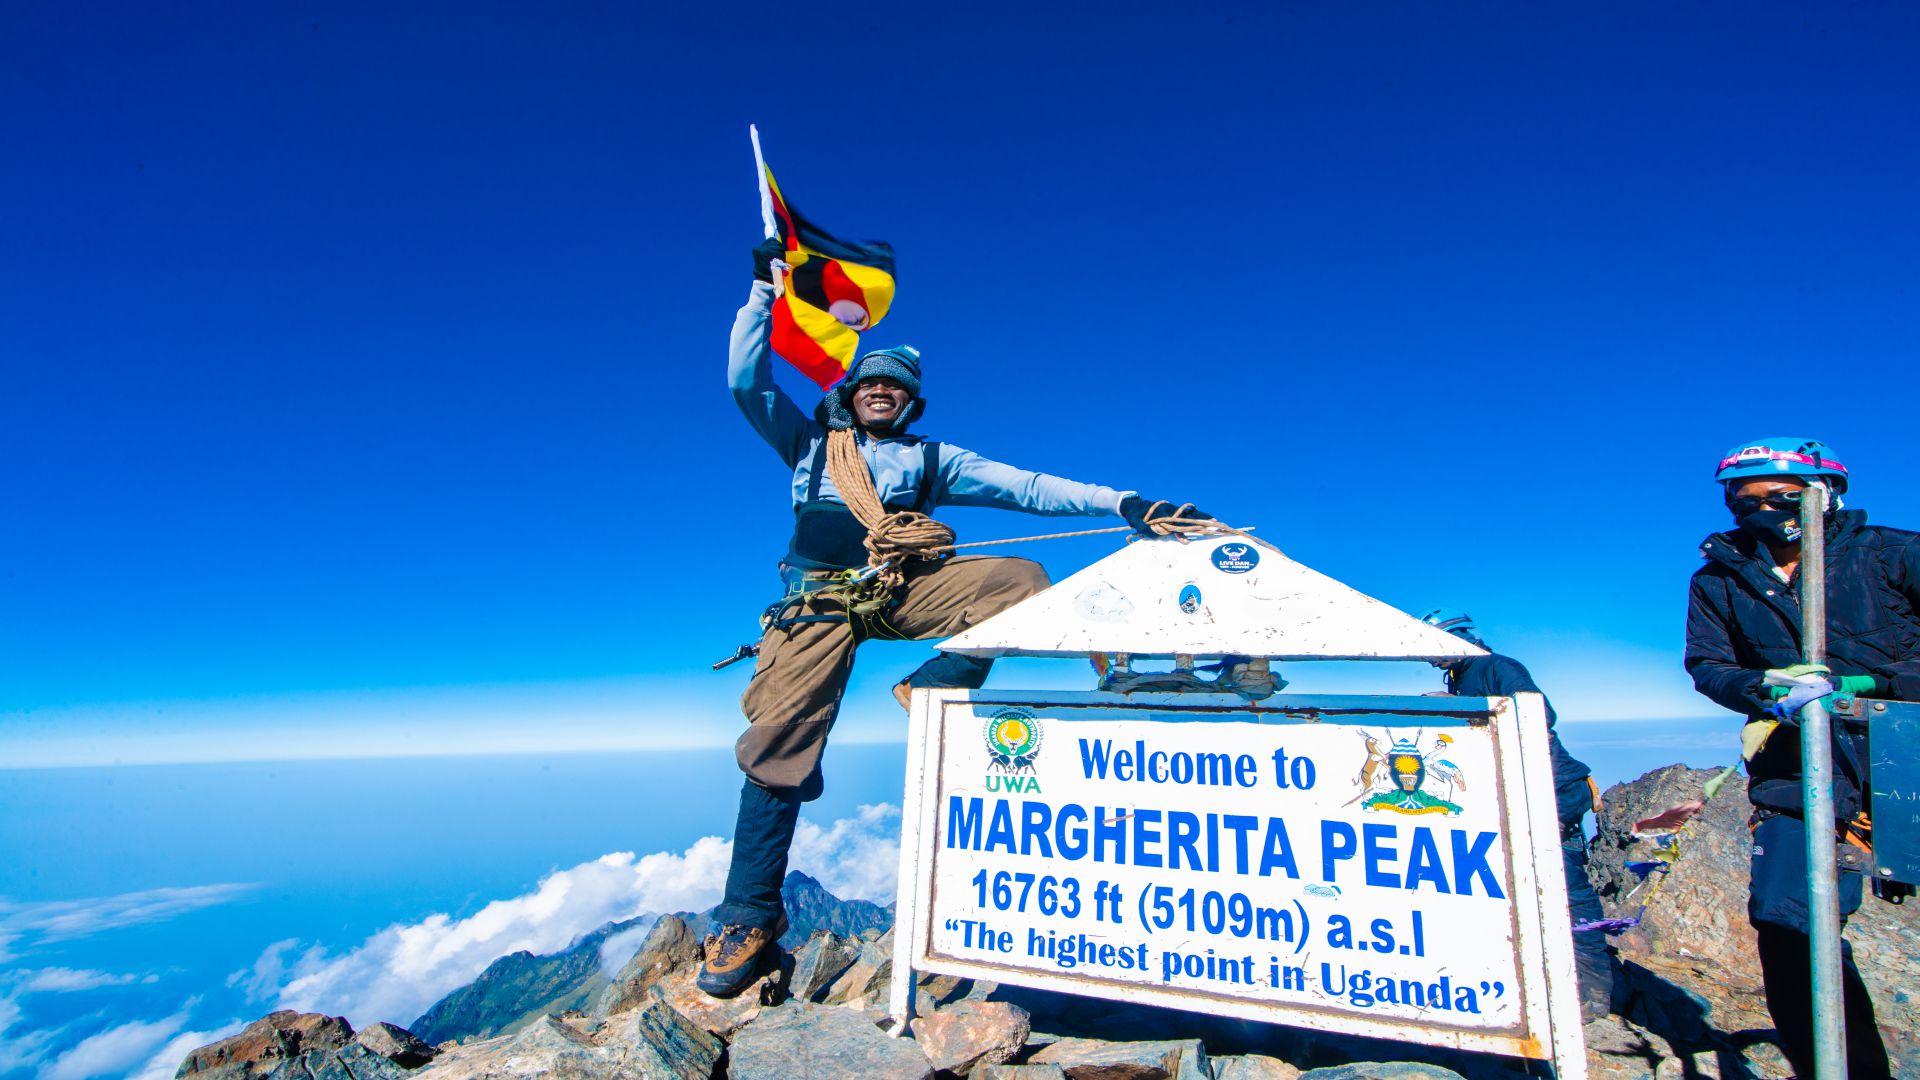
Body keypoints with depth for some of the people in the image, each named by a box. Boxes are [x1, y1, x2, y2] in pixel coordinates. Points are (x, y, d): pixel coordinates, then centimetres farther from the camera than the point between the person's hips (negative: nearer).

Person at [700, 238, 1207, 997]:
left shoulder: (931, 459, 19)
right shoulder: (809, 442, 21)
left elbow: (1025, 487, 9)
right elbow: (747, 381, 12)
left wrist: (1118, 503, -1)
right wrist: (763, 291, 11)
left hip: (905, 590, 2)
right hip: (821, 596, -1)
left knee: (1021, 581, -19)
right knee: (780, 740, -15)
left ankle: (933, 686, -15)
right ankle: (749, 913, -4)